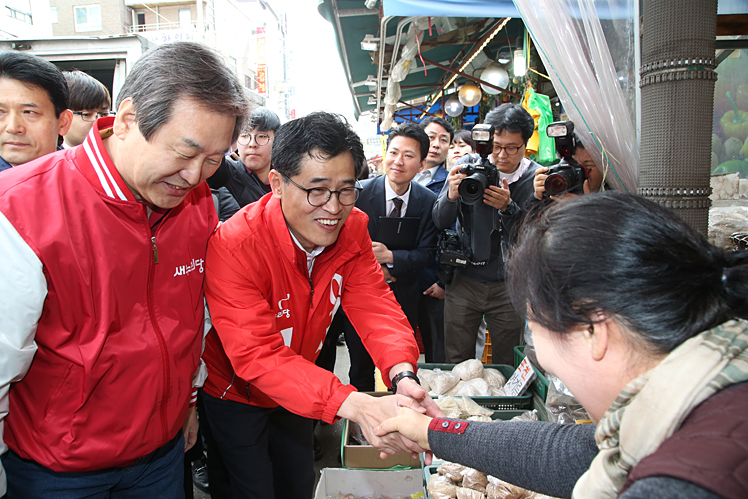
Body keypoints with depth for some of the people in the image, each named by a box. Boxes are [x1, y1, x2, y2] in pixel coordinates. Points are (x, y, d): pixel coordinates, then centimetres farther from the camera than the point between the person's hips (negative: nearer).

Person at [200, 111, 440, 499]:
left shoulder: (352, 229, -15)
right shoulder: (233, 245, -34)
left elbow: (374, 304, -21)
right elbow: (258, 355, -39)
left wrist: (402, 375, -42)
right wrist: (355, 406, -51)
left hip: (298, 394, 6)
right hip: (235, 394, -5)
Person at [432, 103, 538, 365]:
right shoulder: (467, 166, -3)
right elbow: (440, 223, -3)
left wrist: (508, 207, -23)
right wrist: (451, 196, -23)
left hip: (509, 286, 0)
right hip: (463, 282, 1)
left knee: (506, 369, 13)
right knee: (456, 365, 10)